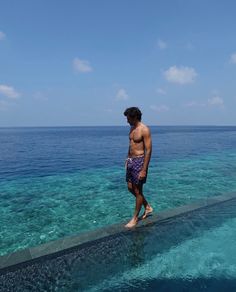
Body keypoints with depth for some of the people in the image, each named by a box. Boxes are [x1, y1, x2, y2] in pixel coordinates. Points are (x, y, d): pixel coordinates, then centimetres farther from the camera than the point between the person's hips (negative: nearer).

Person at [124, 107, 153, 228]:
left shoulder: (144, 130, -16)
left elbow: (148, 150, -18)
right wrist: (127, 159, 20)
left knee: (137, 190, 2)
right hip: (131, 160, 9)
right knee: (130, 188, 15)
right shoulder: (132, 128, 11)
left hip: (139, 161, -9)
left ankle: (135, 218, 18)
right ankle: (147, 207, 33)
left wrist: (144, 170, -21)